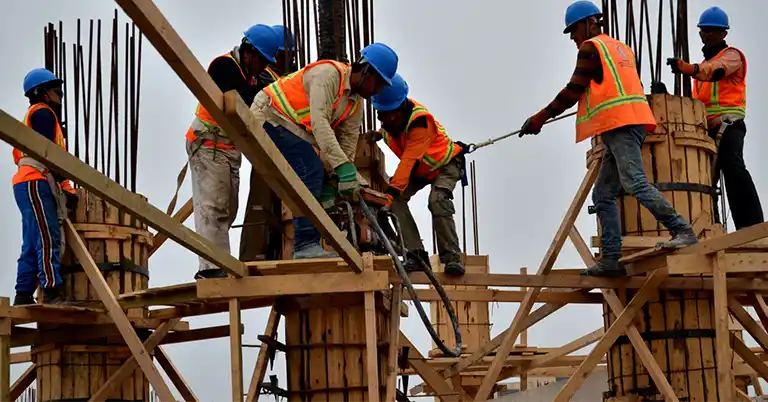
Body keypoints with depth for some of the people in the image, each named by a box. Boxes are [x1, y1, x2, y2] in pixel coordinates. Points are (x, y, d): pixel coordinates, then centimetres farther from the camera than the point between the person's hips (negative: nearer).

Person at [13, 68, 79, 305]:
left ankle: (23, 296, 5)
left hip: (29, 185, 10)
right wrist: (67, 187, -15)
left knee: (32, 245, 7)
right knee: (48, 240, -18)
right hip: (35, 183, -10)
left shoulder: (31, 116, 28)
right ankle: (52, 293, -26)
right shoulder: (42, 112, -2)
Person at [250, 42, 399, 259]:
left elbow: (347, 146, 4)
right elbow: (319, 122, -33)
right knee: (311, 172, -21)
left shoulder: (356, 103, 5)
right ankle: (306, 245, -22)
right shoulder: (329, 73, -23)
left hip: (292, 127, 10)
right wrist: (343, 167, -38)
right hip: (269, 117, -10)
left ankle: (306, 246, 9)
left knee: (317, 176, 4)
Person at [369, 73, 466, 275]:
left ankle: (452, 257, -24)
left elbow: (409, 159, -46)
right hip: (418, 169, 7)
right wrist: (380, 133, -5)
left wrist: (392, 189, -54)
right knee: (396, 200, -18)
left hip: (445, 165, -7)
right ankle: (416, 255, -18)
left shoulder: (420, 120, -39)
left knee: (438, 201, -33)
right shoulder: (391, 114, -16)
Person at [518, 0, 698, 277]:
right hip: (630, 123, 10)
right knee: (603, 195, 6)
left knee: (635, 183, -20)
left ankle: (683, 231, -26)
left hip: (620, 124, -10)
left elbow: (573, 91, -5)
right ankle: (611, 259, -1)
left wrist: (540, 118, 1)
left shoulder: (591, 47, -1)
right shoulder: (620, 47, 24)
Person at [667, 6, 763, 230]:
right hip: (706, 128, 9)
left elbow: (716, 70, -22)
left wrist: (686, 68, -40)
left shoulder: (731, 55, 4)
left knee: (733, 167, -26)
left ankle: (752, 226, -34)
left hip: (727, 124, -8)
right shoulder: (704, 63, 28)